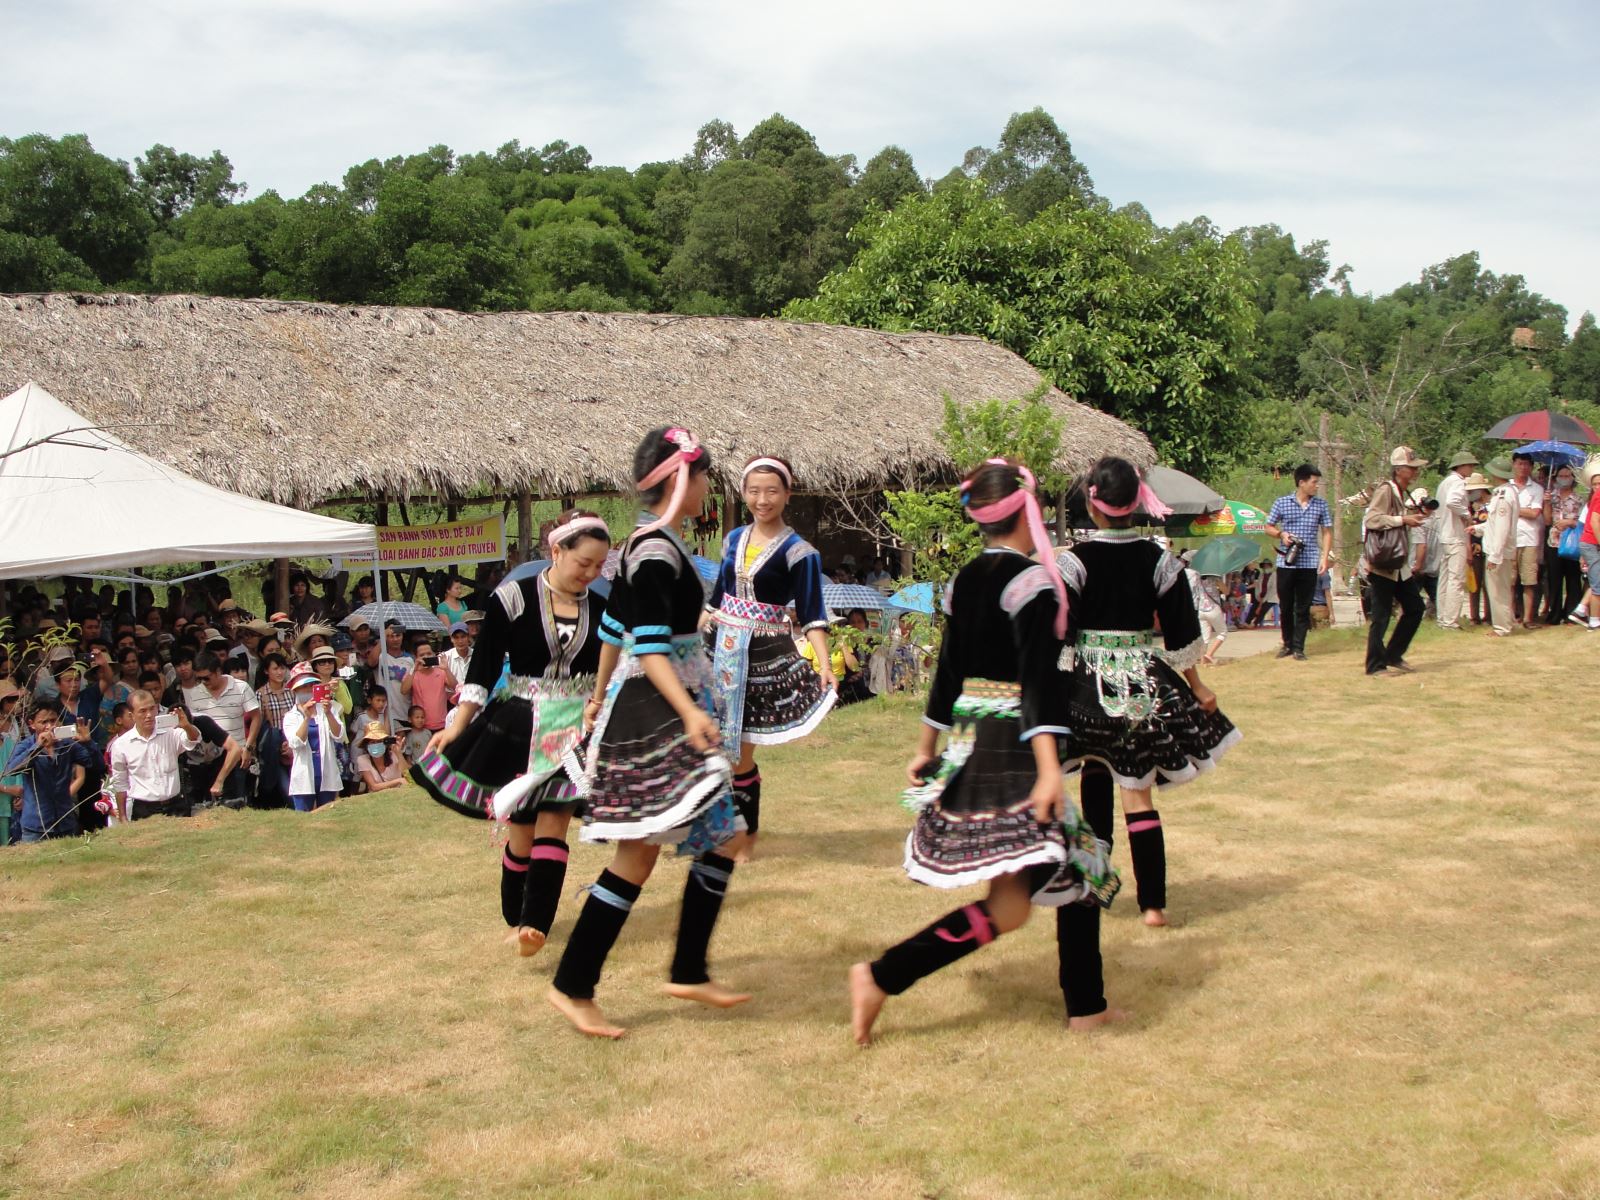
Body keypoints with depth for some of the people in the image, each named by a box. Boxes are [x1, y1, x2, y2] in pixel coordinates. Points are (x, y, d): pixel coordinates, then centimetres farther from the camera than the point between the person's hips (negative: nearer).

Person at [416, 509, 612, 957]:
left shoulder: (601, 610, 3)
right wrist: (456, 727, -6)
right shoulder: (512, 599, -7)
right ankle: (515, 918, 23)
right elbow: (483, 669, -4)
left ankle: (535, 924, -14)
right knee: (521, 828, 4)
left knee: (553, 824, -9)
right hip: (516, 729, -2)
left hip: (575, 732, 2)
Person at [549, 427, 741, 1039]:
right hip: (654, 713, -10)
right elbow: (649, 645, -24)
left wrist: (602, 698, 29)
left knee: (717, 840, 12)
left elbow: (614, 626, 21)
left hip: (668, 712, 10)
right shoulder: (657, 551, -16)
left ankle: (689, 972, 20)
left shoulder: (647, 543, 13)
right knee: (637, 856, -5)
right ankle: (572, 987, 4)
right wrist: (690, 712, -33)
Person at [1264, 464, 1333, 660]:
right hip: (1286, 563, -1)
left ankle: (1299, 647, 7)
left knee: (1303, 608, 2)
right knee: (1285, 607, 7)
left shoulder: (1321, 505, 6)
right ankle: (1288, 644, 20)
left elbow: (1327, 532, 9)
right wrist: (1281, 534, -12)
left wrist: (1325, 557, -2)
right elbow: (1269, 528, 9)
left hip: (1309, 564, 1)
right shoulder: (1281, 503, 2)